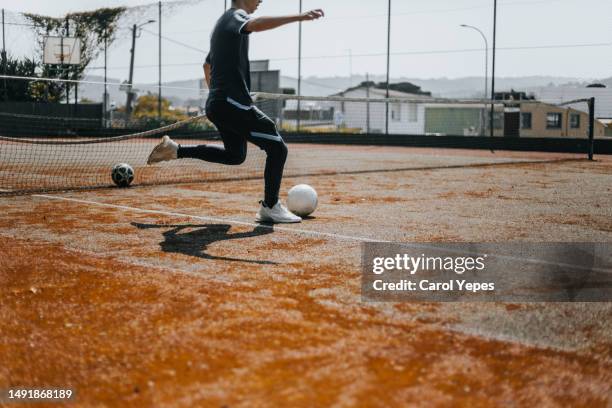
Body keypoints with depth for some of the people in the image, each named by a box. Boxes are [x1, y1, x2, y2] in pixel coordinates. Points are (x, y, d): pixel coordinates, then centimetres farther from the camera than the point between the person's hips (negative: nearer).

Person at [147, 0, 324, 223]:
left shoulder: (222, 23, 23)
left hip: (216, 104, 10)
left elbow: (207, 65, 34)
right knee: (277, 147, -7)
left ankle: (176, 150, 21)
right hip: (233, 103, -10)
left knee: (235, 155, 23)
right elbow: (255, 24, -32)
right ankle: (270, 207, -3)